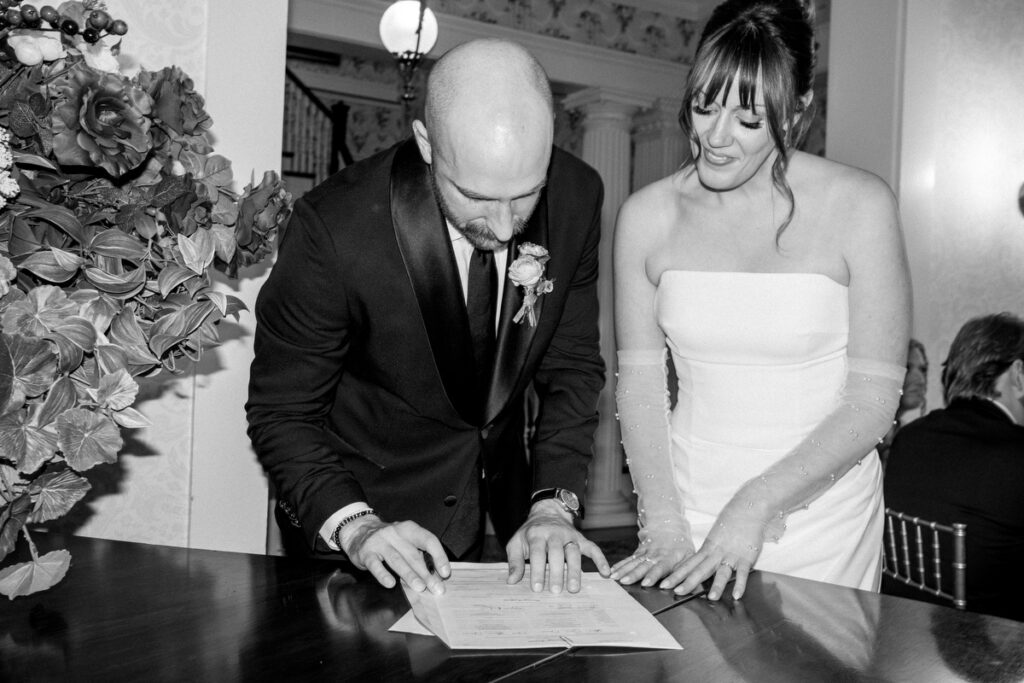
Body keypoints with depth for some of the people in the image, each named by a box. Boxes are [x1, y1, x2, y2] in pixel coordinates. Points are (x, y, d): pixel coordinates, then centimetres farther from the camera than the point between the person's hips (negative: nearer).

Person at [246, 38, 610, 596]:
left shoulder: (577, 196, -17)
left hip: (500, 504, 4)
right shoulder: (333, 229, -29)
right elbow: (283, 412, -18)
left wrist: (553, 505, -18)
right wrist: (353, 525, -32)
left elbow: (571, 366, -7)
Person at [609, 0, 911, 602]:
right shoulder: (647, 215, -4)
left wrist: (757, 503, -19)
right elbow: (640, 382, -2)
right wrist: (664, 527, -11)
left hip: (819, 525, -1)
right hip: (688, 510, 2)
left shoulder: (860, 207, -11)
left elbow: (874, 400, -11)